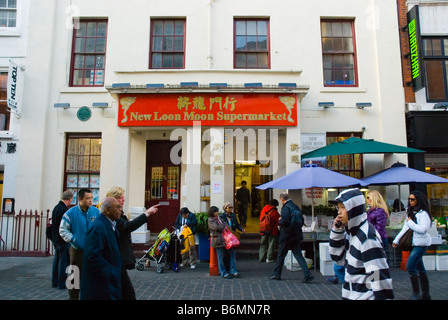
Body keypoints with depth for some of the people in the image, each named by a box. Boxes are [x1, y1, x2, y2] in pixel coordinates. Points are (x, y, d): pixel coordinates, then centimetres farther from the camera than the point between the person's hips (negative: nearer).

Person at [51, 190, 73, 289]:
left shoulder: (56, 207, 9)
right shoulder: (64, 210, -20)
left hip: (56, 239, 10)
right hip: (63, 239, -10)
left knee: (57, 259, 17)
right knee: (64, 261, -1)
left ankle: (55, 281, 26)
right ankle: (61, 283, 5)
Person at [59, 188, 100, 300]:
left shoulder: (96, 212, -1)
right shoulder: (71, 213, -8)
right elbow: (63, 230, -2)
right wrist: (73, 239, -12)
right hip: (77, 250, -2)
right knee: (74, 278, 8)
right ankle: (73, 297, 24)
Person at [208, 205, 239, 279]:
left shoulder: (219, 218, 19)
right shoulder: (210, 220, -5)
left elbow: (226, 224, 21)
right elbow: (216, 227, -17)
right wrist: (224, 227, -3)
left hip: (225, 238, 8)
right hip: (218, 240, -7)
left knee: (232, 252, 3)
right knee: (221, 257, -1)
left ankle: (233, 271, 9)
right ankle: (224, 273, 9)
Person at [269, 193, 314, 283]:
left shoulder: (286, 207, -15)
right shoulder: (296, 207, 9)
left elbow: (284, 221, -26)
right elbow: (301, 220, 12)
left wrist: (279, 221, -6)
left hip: (287, 236, -7)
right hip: (296, 235, 7)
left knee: (281, 255, 8)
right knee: (298, 255, 7)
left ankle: (277, 274, 21)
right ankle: (308, 274, -3)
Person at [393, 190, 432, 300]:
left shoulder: (423, 213, -11)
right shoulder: (411, 213, 13)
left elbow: (423, 229, -22)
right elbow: (405, 229, 17)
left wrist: (410, 223, -12)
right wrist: (396, 240, 13)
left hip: (421, 244, -8)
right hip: (413, 243, 8)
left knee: (410, 266, -13)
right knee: (420, 268, 14)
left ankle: (416, 293, -1)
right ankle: (425, 294, 23)